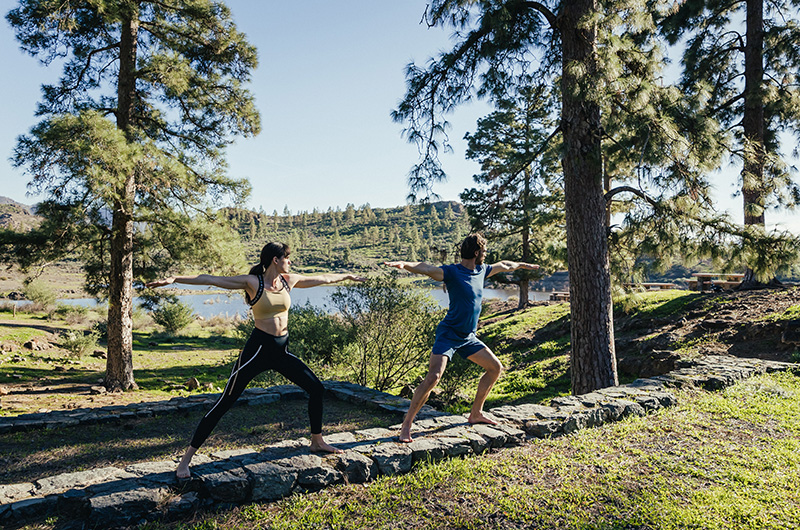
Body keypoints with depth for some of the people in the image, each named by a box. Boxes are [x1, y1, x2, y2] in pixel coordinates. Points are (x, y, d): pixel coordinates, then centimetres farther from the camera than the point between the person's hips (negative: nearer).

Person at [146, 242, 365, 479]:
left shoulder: (288, 281, 7)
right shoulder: (252, 282, -10)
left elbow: (322, 279, 21)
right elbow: (211, 280, -15)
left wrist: (347, 276, 33)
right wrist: (174, 279, -22)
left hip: (282, 351, 7)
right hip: (258, 349, -6)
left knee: (316, 388, 8)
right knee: (225, 402, -5)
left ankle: (317, 441, 27)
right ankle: (187, 458, 5)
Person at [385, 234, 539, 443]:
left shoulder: (481, 271, 9)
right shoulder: (451, 272, -15)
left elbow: (503, 266, 28)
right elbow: (425, 268, -32)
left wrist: (523, 265, 44)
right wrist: (404, 264, -51)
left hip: (468, 337, 9)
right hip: (448, 333, -9)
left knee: (495, 367, 14)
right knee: (433, 376, -22)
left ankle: (476, 413, 28)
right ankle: (406, 425, -13)